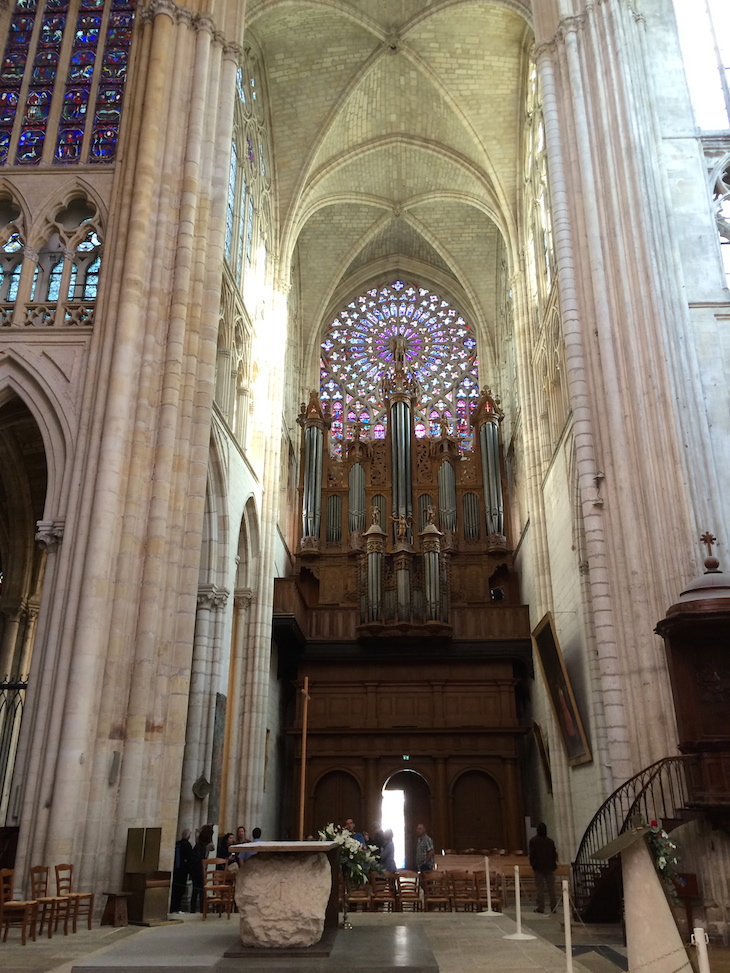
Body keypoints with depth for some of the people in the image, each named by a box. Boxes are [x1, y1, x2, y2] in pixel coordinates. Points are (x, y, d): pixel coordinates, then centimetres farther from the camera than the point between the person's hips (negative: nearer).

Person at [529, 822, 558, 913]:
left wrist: (533, 864, 6)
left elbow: (531, 854, -7)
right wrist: (553, 864, 16)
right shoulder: (550, 841, 1)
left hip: (538, 867, -2)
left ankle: (541, 907, 1)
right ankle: (553, 907, 9)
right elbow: (555, 854, 3)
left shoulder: (533, 841, -6)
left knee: (540, 888, 2)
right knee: (551, 887, 8)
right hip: (550, 867, 3)